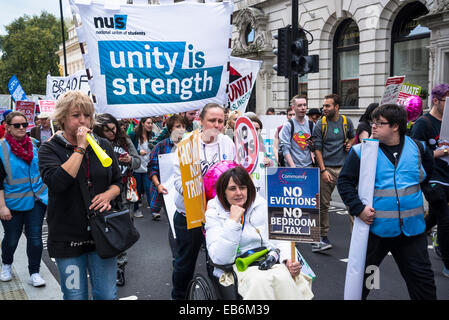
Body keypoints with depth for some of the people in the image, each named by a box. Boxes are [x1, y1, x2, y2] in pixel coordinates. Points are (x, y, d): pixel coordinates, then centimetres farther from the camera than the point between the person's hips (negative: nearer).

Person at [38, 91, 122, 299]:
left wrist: (108, 195, -9)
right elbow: (57, 182, -22)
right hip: (68, 236, -2)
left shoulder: (103, 146, 6)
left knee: (107, 295, 8)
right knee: (75, 295, 11)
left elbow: (117, 182, 13)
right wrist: (80, 148, -19)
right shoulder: (50, 149, -4)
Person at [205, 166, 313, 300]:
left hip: (267, 262, 3)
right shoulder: (214, 213, -2)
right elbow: (220, 259, -14)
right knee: (260, 280, -34)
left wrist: (288, 259, -13)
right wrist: (233, 220, -19)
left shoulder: (262, 205, 8)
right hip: (235, 268, -3)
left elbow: (280, 238, 9)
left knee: (283, 276, -30)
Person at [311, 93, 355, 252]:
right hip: (327, 168, -2)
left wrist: (350, 144, 3)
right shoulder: (320, 124, -1)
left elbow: (352, 136, 27)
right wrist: (323, 170, -12)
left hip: (344, 167, 2)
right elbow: (317, 149, -4)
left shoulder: (346, 122, 6)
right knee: (323, 204, 0)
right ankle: (324, 238, 10)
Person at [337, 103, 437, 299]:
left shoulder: (417, 147, 3)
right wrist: (358, 208, -16)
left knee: (422, 278, 11)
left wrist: (412, 193, 13)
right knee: (362, 274, 12)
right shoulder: (362, 151, -6)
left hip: (412, 228, 2)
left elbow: (429, 172, 22)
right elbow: (344, 181, -5)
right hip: (375, 227, -2)